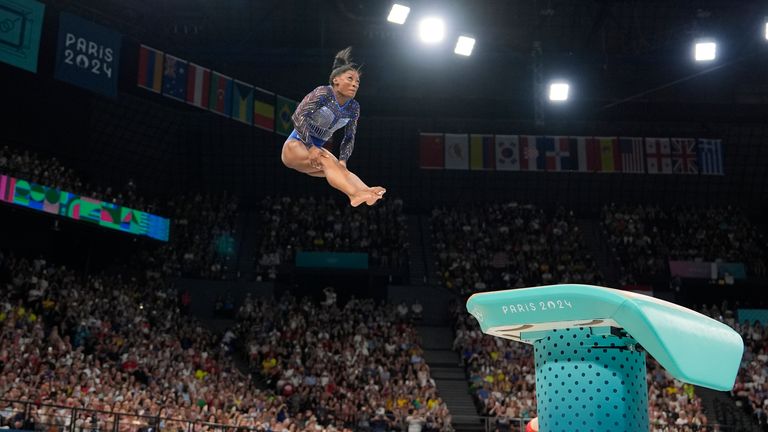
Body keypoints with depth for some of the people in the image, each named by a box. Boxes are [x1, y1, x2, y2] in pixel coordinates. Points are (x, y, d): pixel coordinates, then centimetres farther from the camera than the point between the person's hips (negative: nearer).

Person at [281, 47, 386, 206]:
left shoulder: (353, 108, 2)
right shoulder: (324, 93, -17)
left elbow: (349, 138, 7)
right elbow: (298, 116, -24)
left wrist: (343, 160, -10)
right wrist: (311, 148, -30)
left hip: (316, 147, 7)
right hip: (295, 145, -7)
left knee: (340, 169, -25)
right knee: (326, 161, -36)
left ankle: (366, 192, -54)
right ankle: (355, 193, -61)